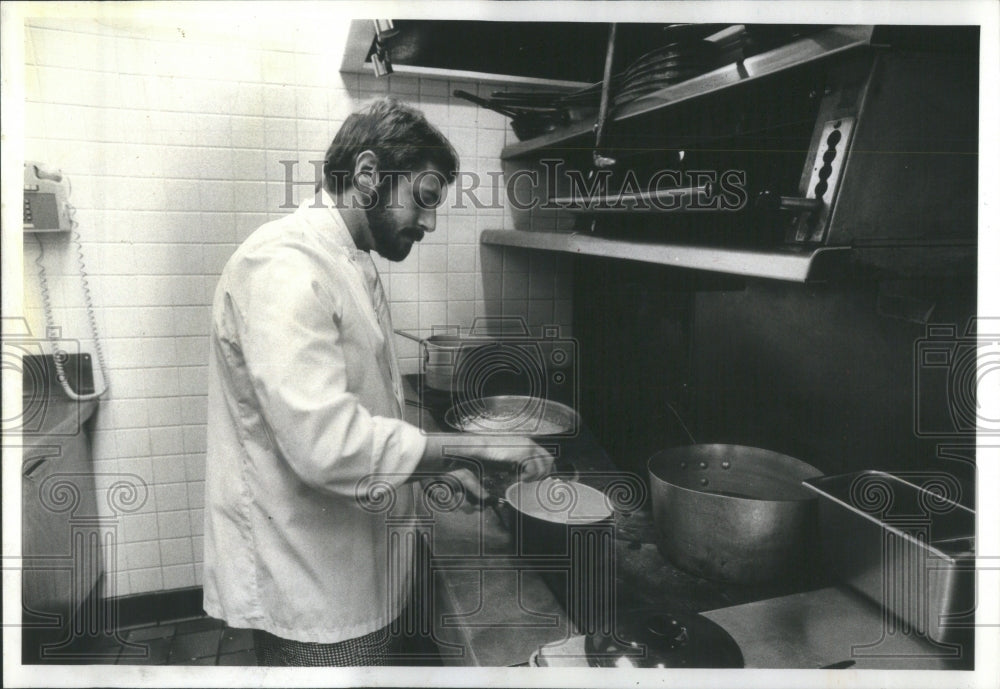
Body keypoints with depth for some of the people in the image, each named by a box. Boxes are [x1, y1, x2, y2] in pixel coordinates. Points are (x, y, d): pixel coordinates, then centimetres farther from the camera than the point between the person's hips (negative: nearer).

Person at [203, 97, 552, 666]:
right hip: (307, 589, -9)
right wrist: (476, 446, -24)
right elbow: (329, 444, -32)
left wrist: (438, 463, 8)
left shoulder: (350, 263, 11)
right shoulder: (284, 266, -23)